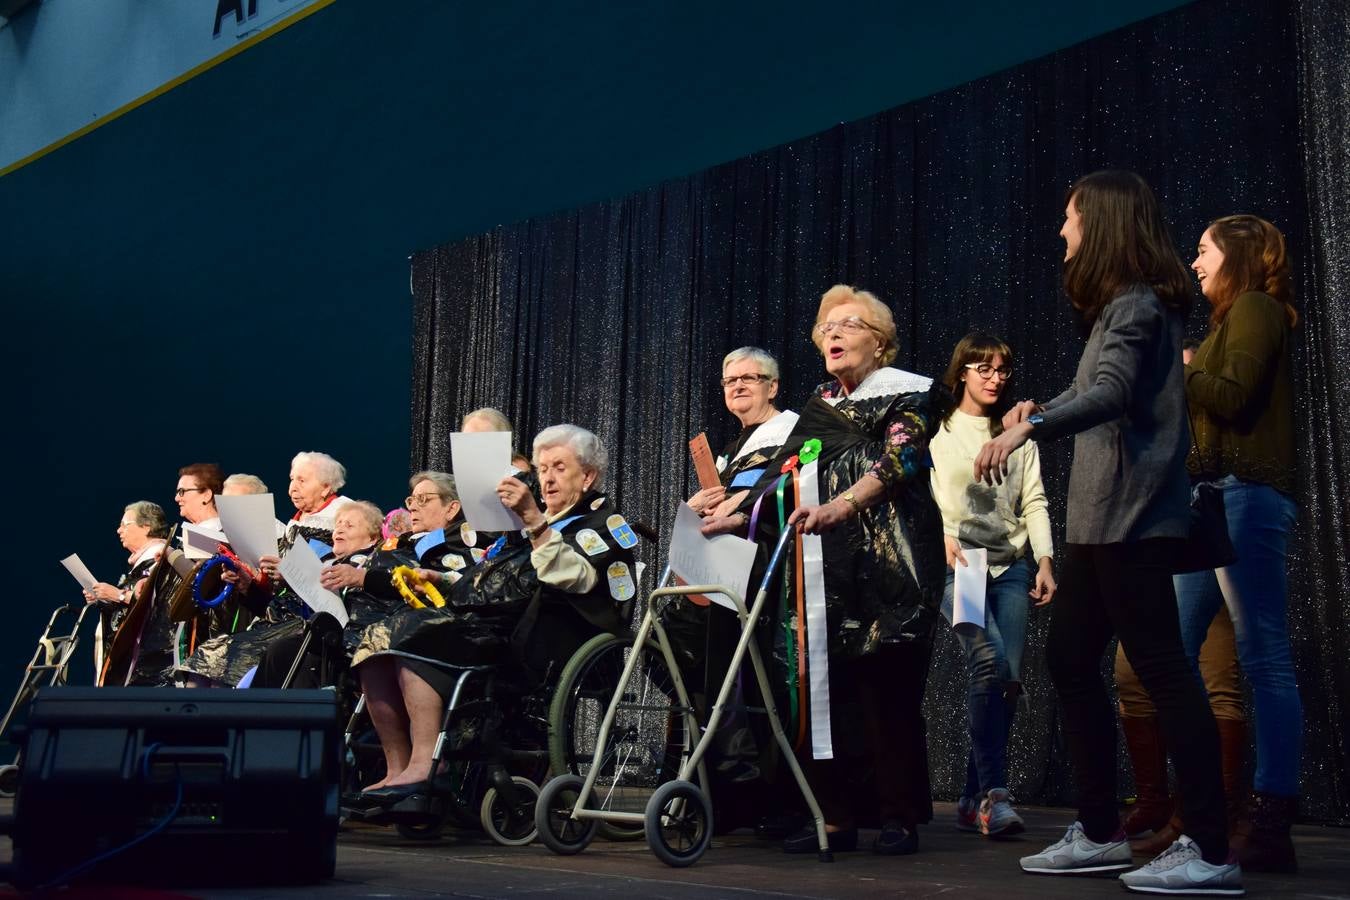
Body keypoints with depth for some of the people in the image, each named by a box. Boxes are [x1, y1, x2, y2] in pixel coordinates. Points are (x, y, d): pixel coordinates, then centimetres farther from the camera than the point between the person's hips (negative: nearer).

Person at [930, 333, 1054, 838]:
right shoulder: (937, 430, 8)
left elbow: (1034, 502, 12)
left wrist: (1045, 560, 0)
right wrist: (943, 538, -16)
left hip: (1011, 564, 4)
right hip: (957, 563, -4)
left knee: (1011, 677, -6)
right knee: (990, 663, -23)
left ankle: (973, 801, 3)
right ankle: (993, 792, -20)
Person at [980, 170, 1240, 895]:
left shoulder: (1136, 304, -11)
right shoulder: (1122, 304, 19)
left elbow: (1111, 394, -27)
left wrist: (1028, 427, -38)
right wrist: (1041, 408, 7)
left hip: (1132, 517, -10)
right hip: (1098, 517, 10)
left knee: (1160, 668, -9)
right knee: (1069, 661, 11)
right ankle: (1100, 833, 19)